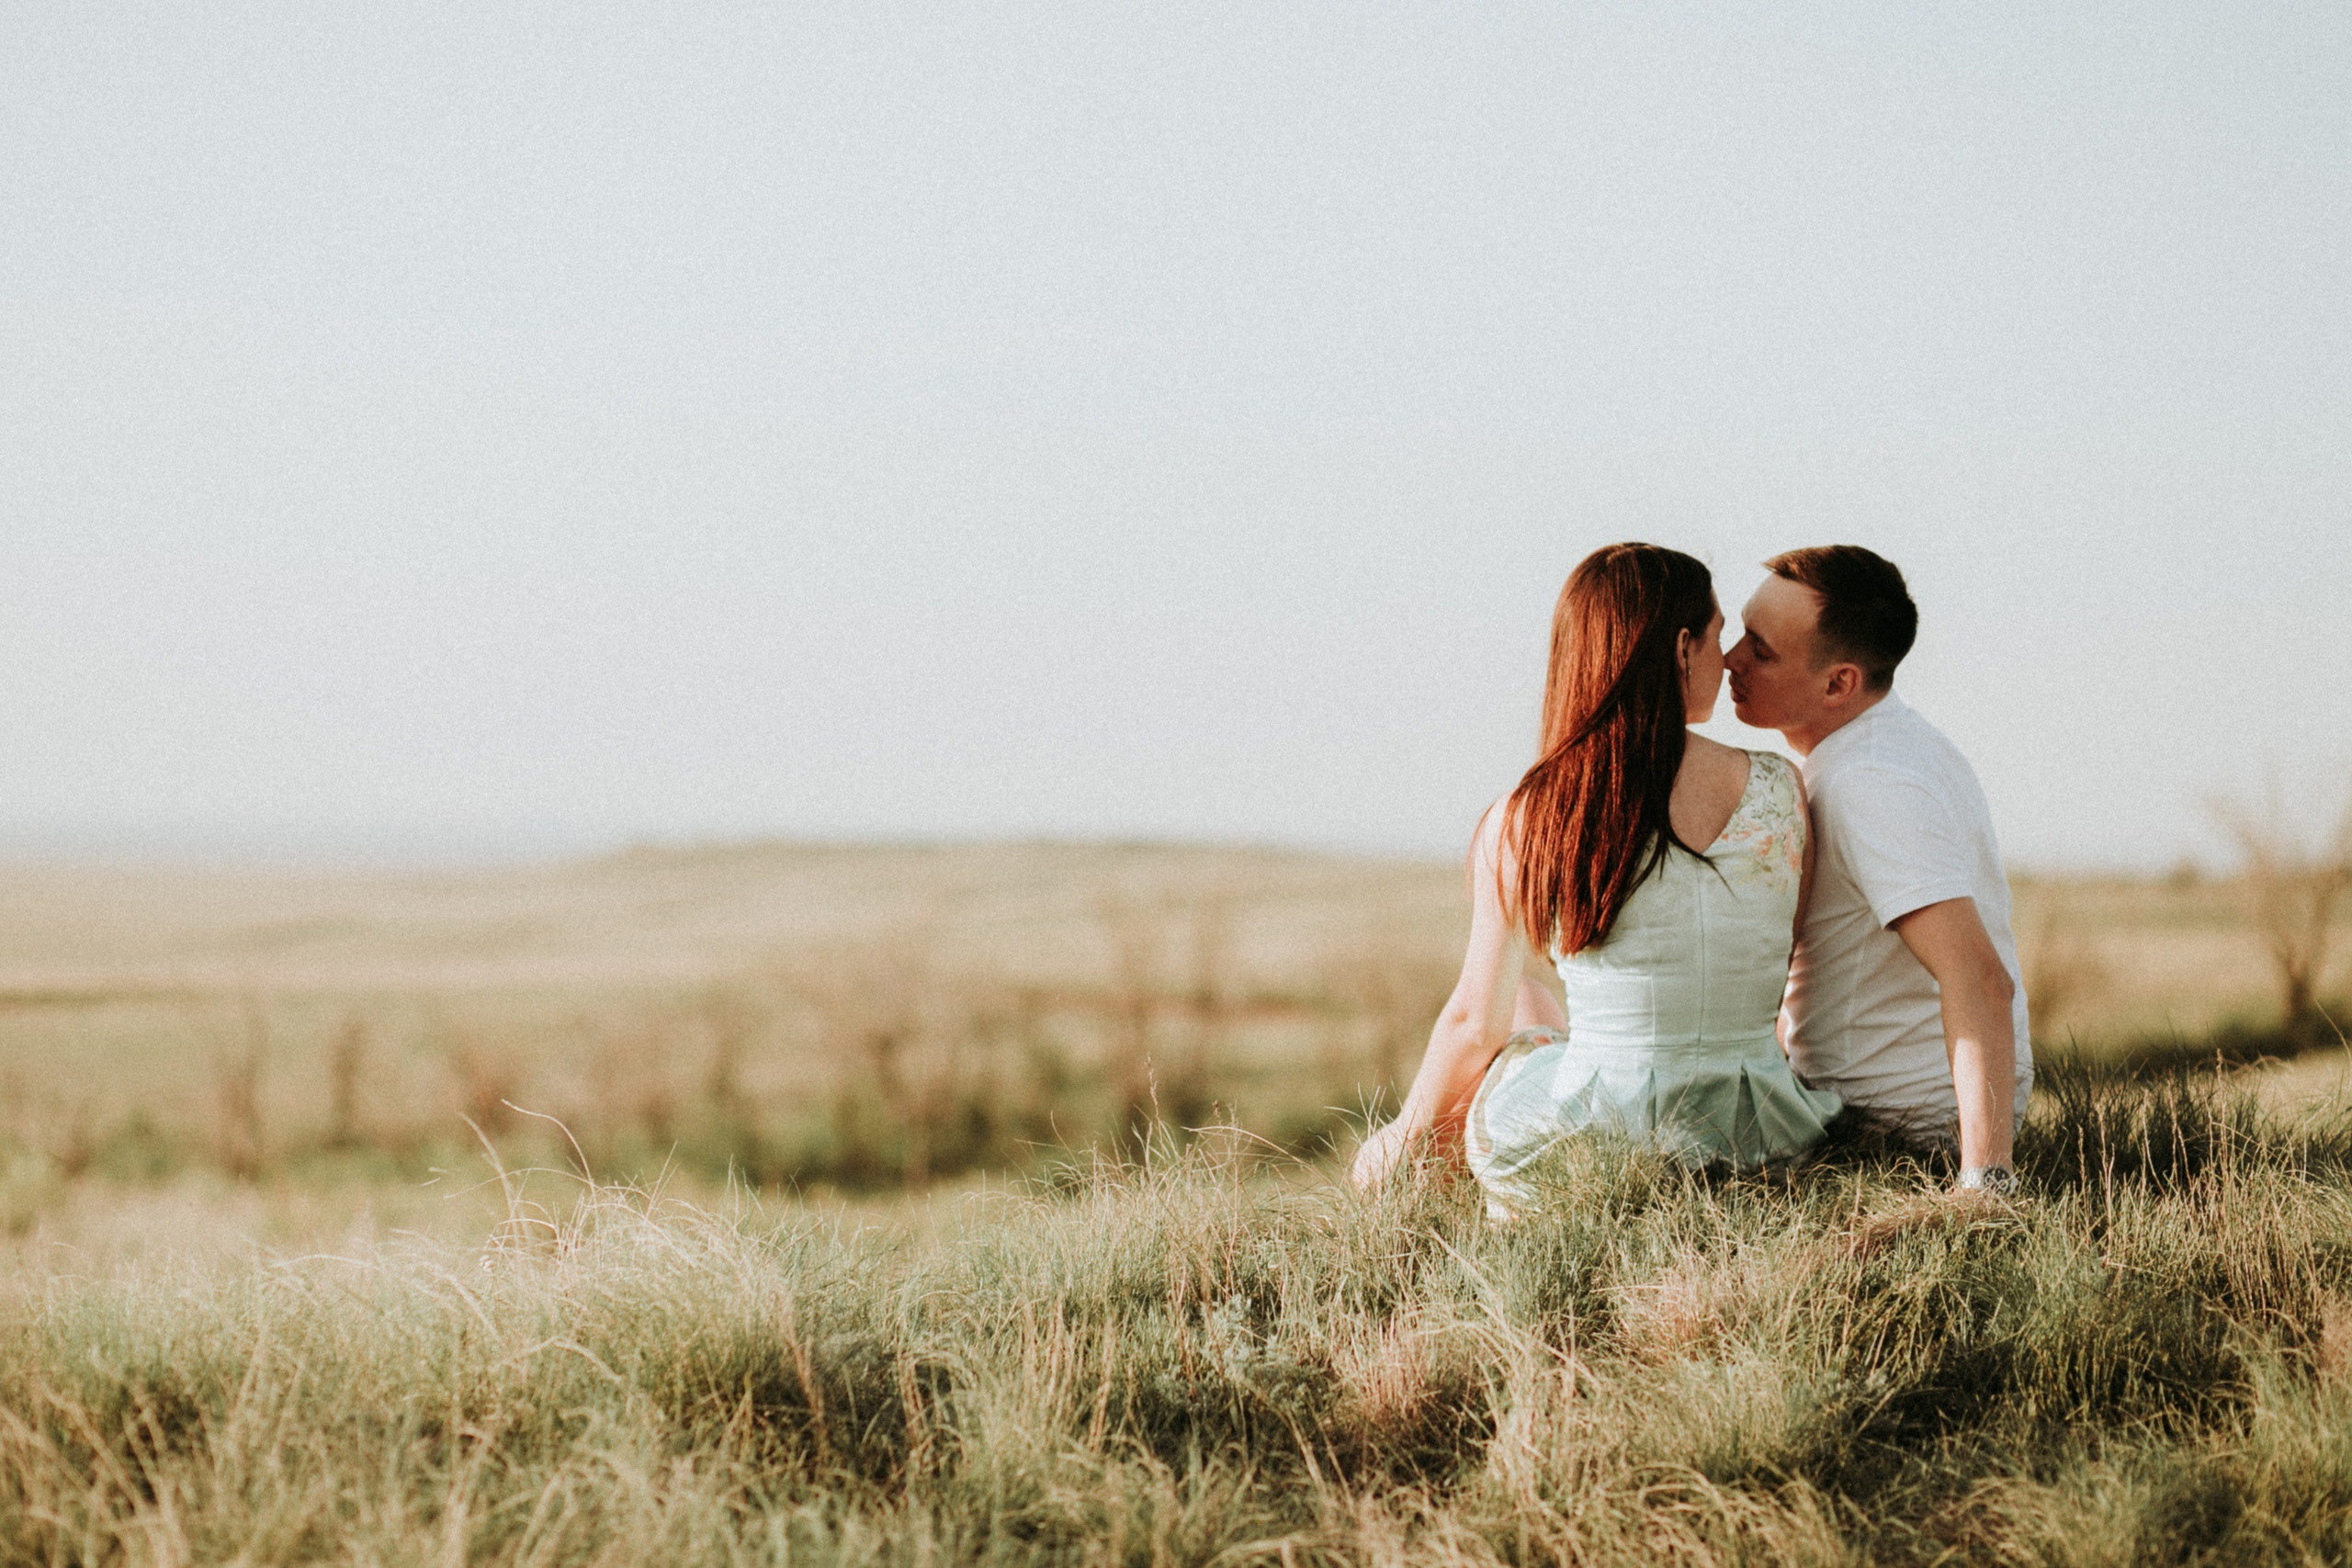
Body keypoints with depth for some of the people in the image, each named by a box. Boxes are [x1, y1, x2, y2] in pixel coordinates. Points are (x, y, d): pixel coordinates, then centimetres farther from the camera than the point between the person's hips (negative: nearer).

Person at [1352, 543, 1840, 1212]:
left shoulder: (1520, 826, -9)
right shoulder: (1780, 791, -6)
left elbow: (1477, 1023, -1)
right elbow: (1786, 968, 8)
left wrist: (1410, 1130, 17)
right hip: (1753, 1148, 2)